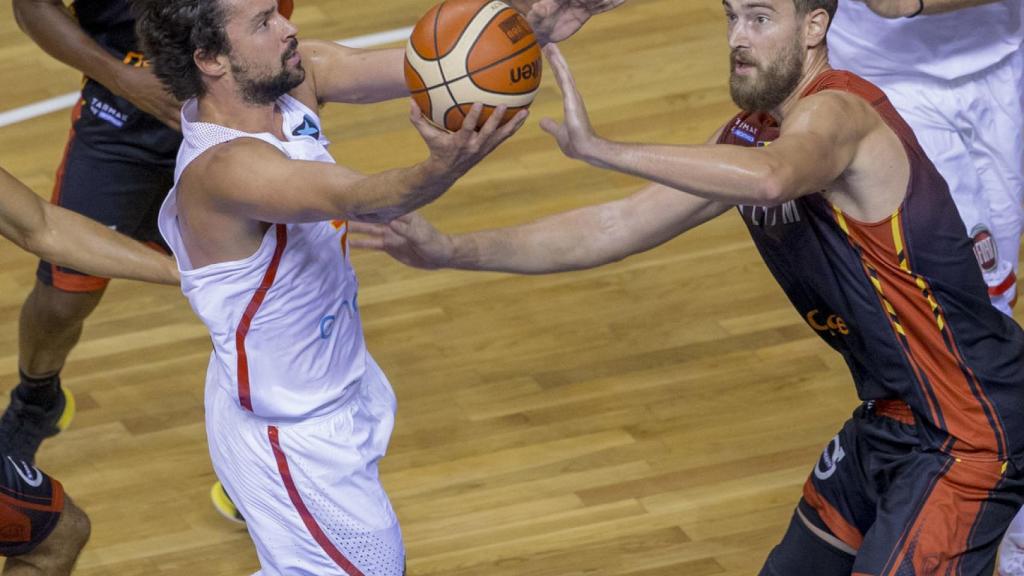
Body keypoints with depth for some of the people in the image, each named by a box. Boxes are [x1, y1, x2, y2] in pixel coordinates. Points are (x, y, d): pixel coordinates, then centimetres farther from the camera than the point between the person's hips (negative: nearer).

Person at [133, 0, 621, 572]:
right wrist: (444, 169, -70)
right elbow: (359, 198, -51)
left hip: (340, 380, 9)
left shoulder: (296, 75, -14)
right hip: (296, 437, -9)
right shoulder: (223, 169, -37)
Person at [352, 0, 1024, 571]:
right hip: (892, 416, 10)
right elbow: (614, 228, 9)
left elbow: (771, 179, -46)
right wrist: (453, 251, 1)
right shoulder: (751, 136, 8)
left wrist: (601, 149, -48)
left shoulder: (837, 111, -21)